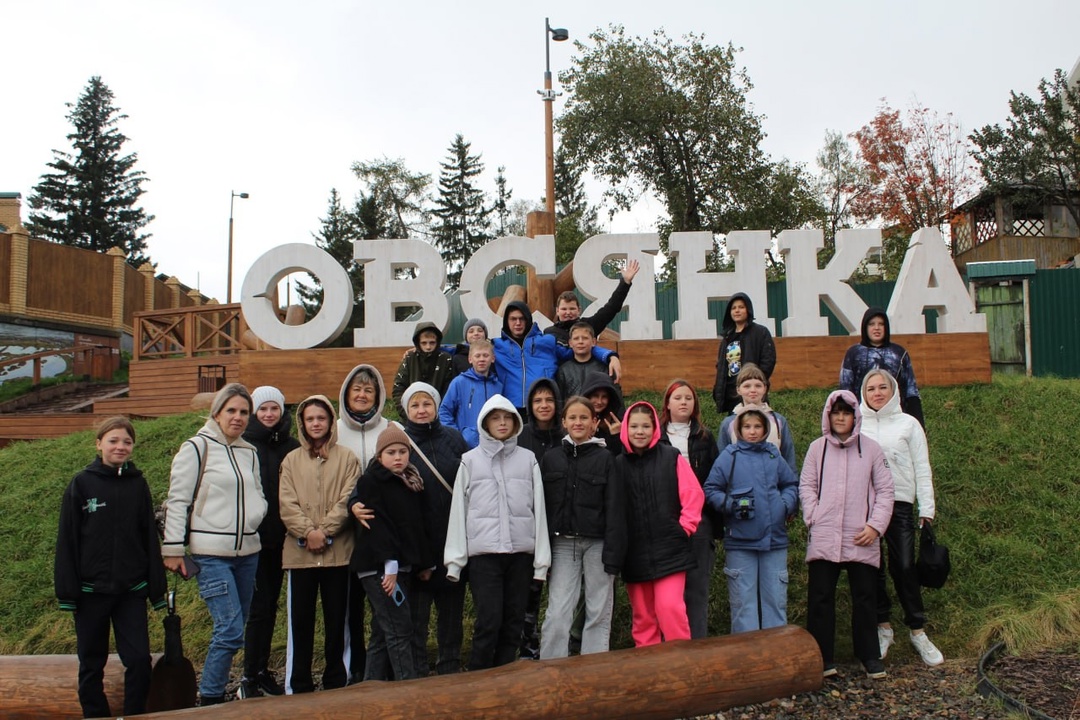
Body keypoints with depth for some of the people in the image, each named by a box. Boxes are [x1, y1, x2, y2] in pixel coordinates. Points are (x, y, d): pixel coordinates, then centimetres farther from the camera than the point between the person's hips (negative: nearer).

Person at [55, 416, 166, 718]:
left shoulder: (138, 484, 2)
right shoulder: (81, 484, -3)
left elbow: (150, 538, 4)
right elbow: (67, 540, -3)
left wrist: (156, 588, 3)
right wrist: (67, 591, -7)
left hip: (131, 591, 1)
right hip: (91, 591, -1)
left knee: (140, 659, -2)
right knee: (92, 663, 10)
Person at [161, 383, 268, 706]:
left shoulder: (250, 452, 14)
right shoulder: (197, 448, -4)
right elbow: (177, 500, -5)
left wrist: (255, 516, 2)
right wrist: (173, 548, -9)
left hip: (247, 551, 6)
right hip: (211, 553, -6)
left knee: (232, 630, 10)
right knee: (231, 630, -12)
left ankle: (216, 692, 22)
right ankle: (208, 699, 1)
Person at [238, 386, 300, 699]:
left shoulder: (292, 446, 8)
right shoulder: (244, 445, -5)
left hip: (280, 539, 5)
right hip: (253, 539, -5)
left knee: (270, 605, 12)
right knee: (260, 607, -5)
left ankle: (262, 671, 23)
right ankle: (250, 677, 6)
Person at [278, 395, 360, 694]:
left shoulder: (347, 458, 5)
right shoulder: (291, 460, 9)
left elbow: (348, 500, -4)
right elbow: (287, 504, 0)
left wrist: (324, 531, -14)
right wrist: (307, 532, -14)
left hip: (338, 551, -1)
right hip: (300, 551, 1)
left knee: (336, 619, 7)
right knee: (301, 620, 5)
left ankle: (335, 681, 18)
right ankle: (299, 686, 14)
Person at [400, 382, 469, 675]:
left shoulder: (454, 439, 6)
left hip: (453, 539, 3)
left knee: (452, 608, 14)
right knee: (416, 611, 4)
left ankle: (451, 668, 28)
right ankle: (416, 672, 16)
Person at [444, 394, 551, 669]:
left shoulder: (528, 459, 8)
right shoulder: (470, 461, 6)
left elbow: (539, 508, 7)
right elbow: (458, 511, 4)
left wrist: (542, 558, 3)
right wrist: (454, 559, -1)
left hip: (521, 551, 2)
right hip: (483, 551, -2)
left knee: (513, 621, 6)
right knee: (489, 620, -8)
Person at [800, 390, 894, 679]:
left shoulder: (871, 449, 7)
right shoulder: (817, 448, 8)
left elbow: (884, 490, 6)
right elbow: (806, 486, 7)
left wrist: (875, 525, -4)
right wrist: (813, 518, -6)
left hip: (861, 539, 0)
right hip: (823, 537, 0)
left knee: (864, 598, 7)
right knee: (820, 597, 2)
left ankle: (870, 655, 19)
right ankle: (821, 657, 9)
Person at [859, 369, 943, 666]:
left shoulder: (908, 424, 9)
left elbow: (922, 469, 7)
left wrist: (926, 508, 1)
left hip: (899, 502, -1)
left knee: (905, 567, -5)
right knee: (872, 569, 3)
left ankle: (918, 631, 6)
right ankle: (883, 627, 16)